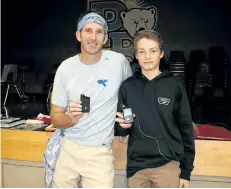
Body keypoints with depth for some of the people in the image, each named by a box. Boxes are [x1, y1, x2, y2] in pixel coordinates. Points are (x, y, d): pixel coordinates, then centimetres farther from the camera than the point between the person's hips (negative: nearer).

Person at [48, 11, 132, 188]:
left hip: (99, 153, -2)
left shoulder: (119, 61, -9)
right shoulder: (66, 68, -5)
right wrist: (71, 119, -22)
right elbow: (55, 117, -1)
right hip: (68, 148, 2)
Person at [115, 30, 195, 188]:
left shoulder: (175, 86, -3)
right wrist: (123, 126, -14)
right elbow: (119, 130, 9)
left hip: (168, 166, -1)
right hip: (136, 167, 2)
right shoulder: (127, 87, 2)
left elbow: (186, 129, 1)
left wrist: (186, 171, 1)